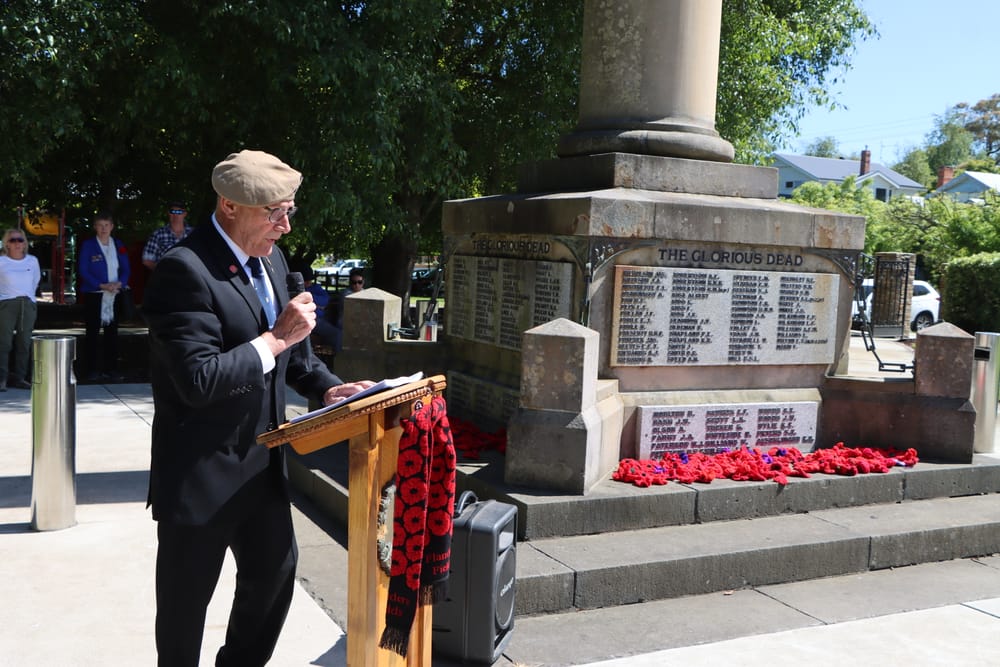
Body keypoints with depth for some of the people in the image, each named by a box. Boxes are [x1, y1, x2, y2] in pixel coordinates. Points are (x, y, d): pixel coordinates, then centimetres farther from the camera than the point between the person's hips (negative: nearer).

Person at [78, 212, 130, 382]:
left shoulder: (119, 246, 9)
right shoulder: (87, 245, 0)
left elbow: (126, 269, 9)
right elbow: (83, 271, -6)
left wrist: (119, 284, -11)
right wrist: (102, 285, -16)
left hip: (114, 296, 3)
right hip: (94, 295, -3)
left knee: (112, 331, 5)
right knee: (92, 332, 1)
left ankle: (111, 368, 10)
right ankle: (93, 369, 7)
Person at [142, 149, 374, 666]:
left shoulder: (271, 260, 7)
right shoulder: (186, 269, -21)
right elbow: (199, 380, -28)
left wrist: (326, 387, 4)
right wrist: (277, 337, -24)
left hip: (263, 463, 8)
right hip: (202, 474, -8)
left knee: (275, 574, 21)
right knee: (185, 603, 9)